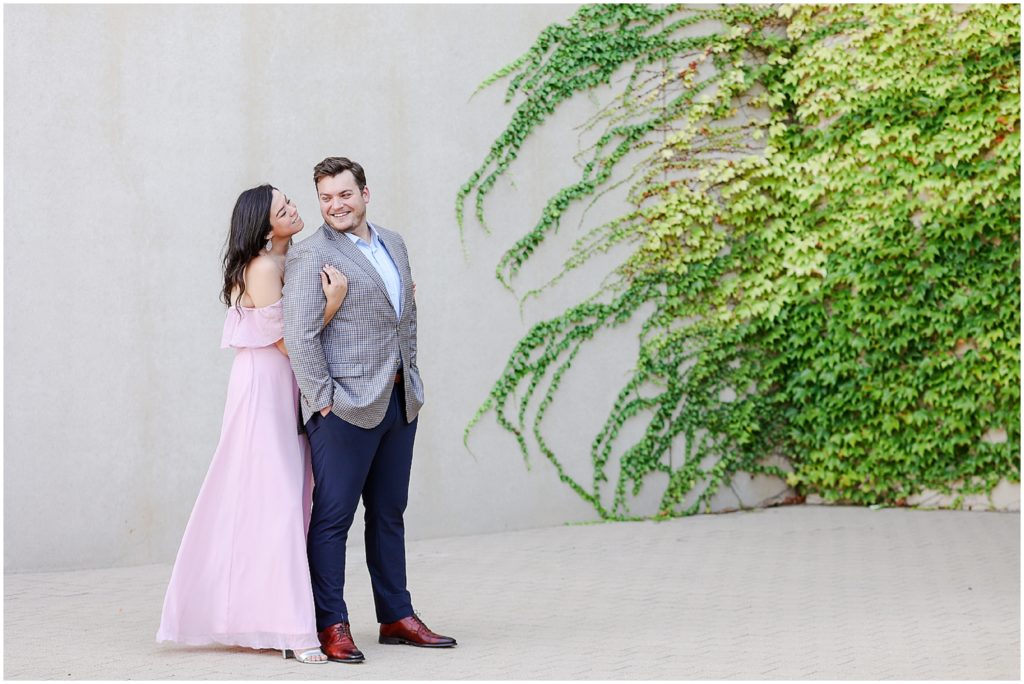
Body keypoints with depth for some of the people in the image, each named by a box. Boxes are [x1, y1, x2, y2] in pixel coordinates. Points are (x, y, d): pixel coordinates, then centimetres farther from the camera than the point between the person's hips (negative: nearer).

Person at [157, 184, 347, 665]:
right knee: (274, 498, -10)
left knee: (284, 496, 8)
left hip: (285, 390, 9)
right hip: (265, 387, -9)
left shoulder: (289, 263, 13)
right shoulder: (263, 268, -15)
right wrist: (333, 299, -17)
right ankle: (289, 628, -11)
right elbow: (290, 341, -16)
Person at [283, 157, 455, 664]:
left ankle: (396, 617, 21)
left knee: (389, 513, 14)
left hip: (400, 402, 7)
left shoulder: (393, 243, 14)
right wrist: (323, 399, -16)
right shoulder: (310, 256, -9)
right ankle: (331, 626, 0)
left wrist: (409, 376, 15)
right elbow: (300, 336, -15)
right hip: (346, 407, -7)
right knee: (333, 516, -4)